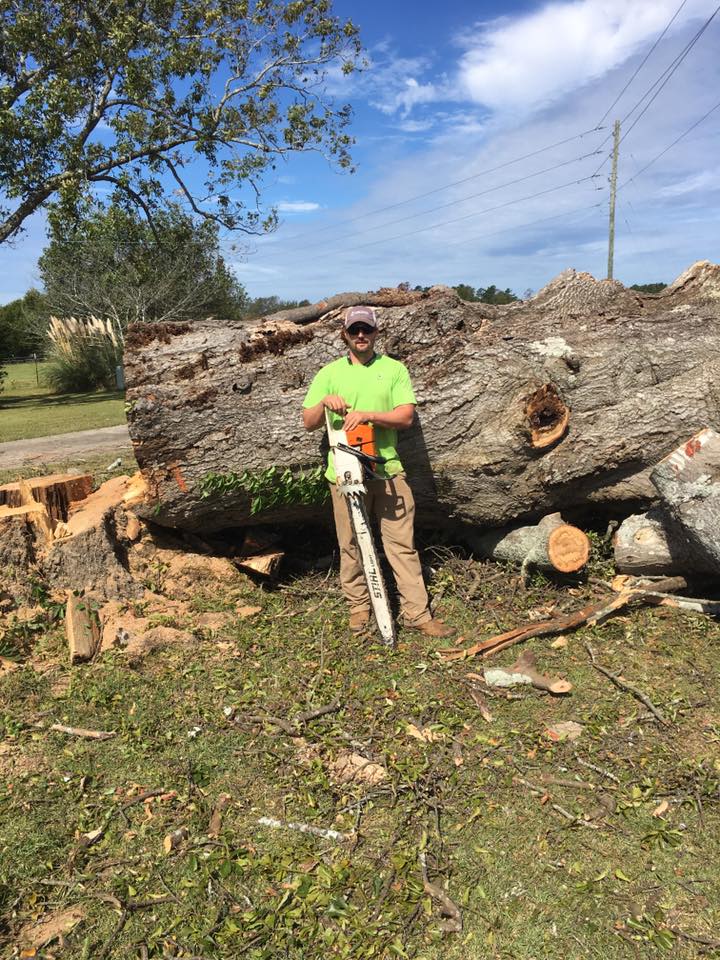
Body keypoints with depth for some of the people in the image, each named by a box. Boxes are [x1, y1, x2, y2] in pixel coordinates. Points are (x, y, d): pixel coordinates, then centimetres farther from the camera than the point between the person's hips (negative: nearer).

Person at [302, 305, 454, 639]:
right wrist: (324, 402, -15)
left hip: (388, 470, 0)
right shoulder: (329, 373, 7)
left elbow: (406, 416, -5)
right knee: (351, 544, 9)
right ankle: (358, 606, 26)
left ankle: (417, 612, 9)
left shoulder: (394, 369, 6)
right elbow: (308, 422, 5)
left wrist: (368, 415, -19)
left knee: (402, 543, 2)